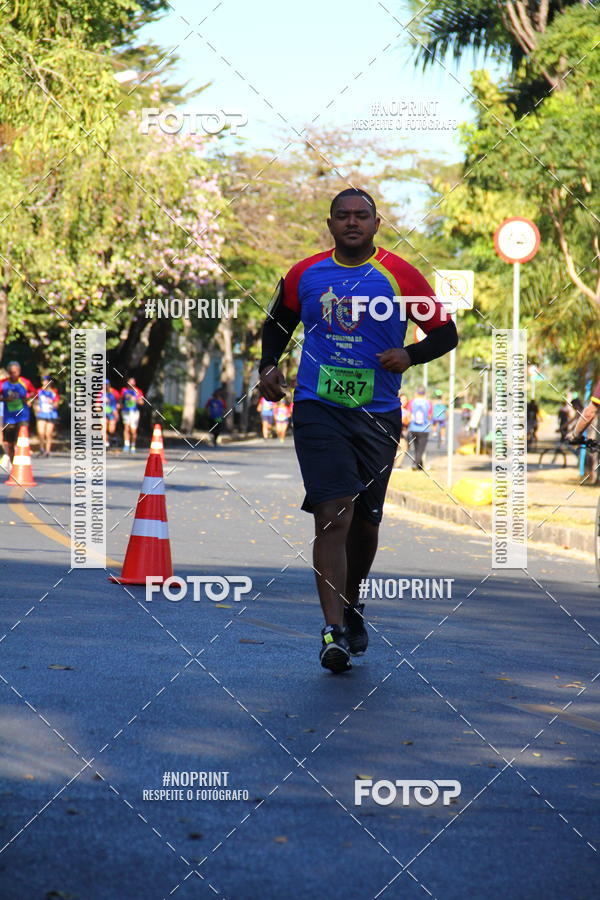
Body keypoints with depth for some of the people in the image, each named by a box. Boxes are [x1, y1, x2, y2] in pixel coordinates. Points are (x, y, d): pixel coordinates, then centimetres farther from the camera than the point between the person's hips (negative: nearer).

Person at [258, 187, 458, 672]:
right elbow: (278, 324, 22)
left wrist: (410, 354, -14)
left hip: (378, 414, 1)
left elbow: (446, 333, 4)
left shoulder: (400, 276, -1)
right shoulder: (305, 275, 5)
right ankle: (334, 632, -18)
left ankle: (352, 603, 40)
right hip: (318, 409, -1)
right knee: (334, 515, -15)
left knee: (365, 521, 12)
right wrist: (269, 364, 4)